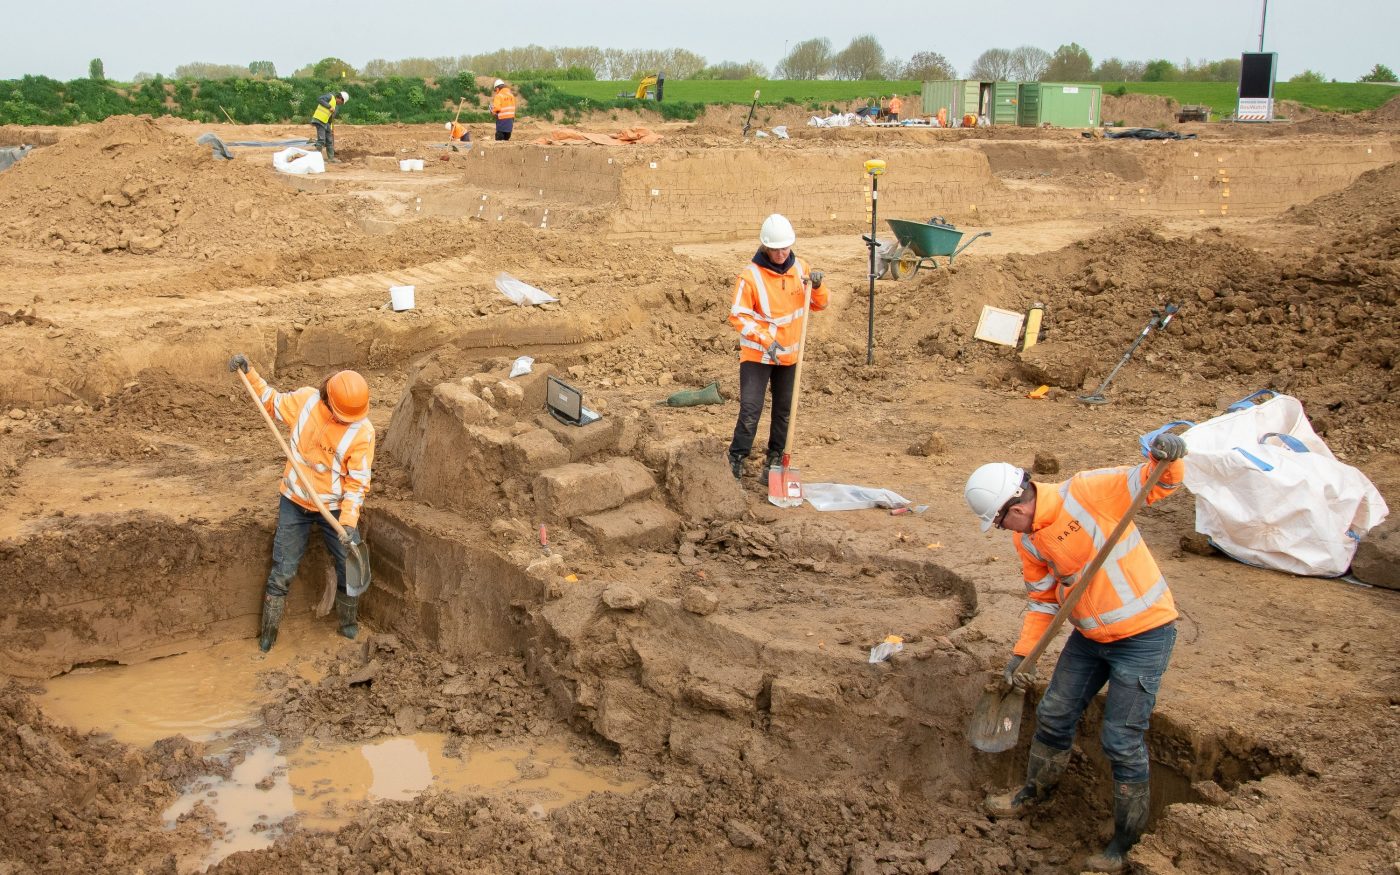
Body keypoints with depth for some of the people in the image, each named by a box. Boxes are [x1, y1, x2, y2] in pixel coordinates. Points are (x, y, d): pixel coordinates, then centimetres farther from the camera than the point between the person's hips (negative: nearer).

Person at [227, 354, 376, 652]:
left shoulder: (363, 432, -20)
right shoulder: (306, 400, -14)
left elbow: (357, 481, -18)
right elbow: (272, 402, 9)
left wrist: (349, 521, -28)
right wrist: (249, 373, -2)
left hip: (335, 508, -1)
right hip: (295, 503, 1)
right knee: (282, 570, 8)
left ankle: (348, 621, 31)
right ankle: (269, 629, 25)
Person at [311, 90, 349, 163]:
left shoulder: (336, 107, 18)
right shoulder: (330, 97, -7)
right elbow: (319, 99, -21)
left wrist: (332, 129, 16)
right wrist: (329, 106, -25)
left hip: (326, 123, 9)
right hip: (319, 120, -9)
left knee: (329, 140, 11)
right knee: (321, 140, -13)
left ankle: (331, 158, 18)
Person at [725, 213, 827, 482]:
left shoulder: (799, 268, 0)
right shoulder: (750, 275, -16)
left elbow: (820, 304, 8)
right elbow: (738, 316, -17)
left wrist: (817, 286, -14)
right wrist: (766, 339, -27)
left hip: (789, 354, 5)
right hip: (757, 355, -5)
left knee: (784, 409, 12)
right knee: (750, 409, -12)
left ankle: (775, 460, 23)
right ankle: (735, 460, -3)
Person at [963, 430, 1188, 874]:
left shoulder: (1086, 492, -23)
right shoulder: (1026, 540, 0)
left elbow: (1157, 485, -21)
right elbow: (1043, 600, 9)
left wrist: (1167, 460, -43)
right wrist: (1020, 654, 3)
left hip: (1143, 634, -7)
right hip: (1090, 636, 7)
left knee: (1122, 741, -3)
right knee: (1053, 716, 17)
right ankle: (1034, 793, 43)